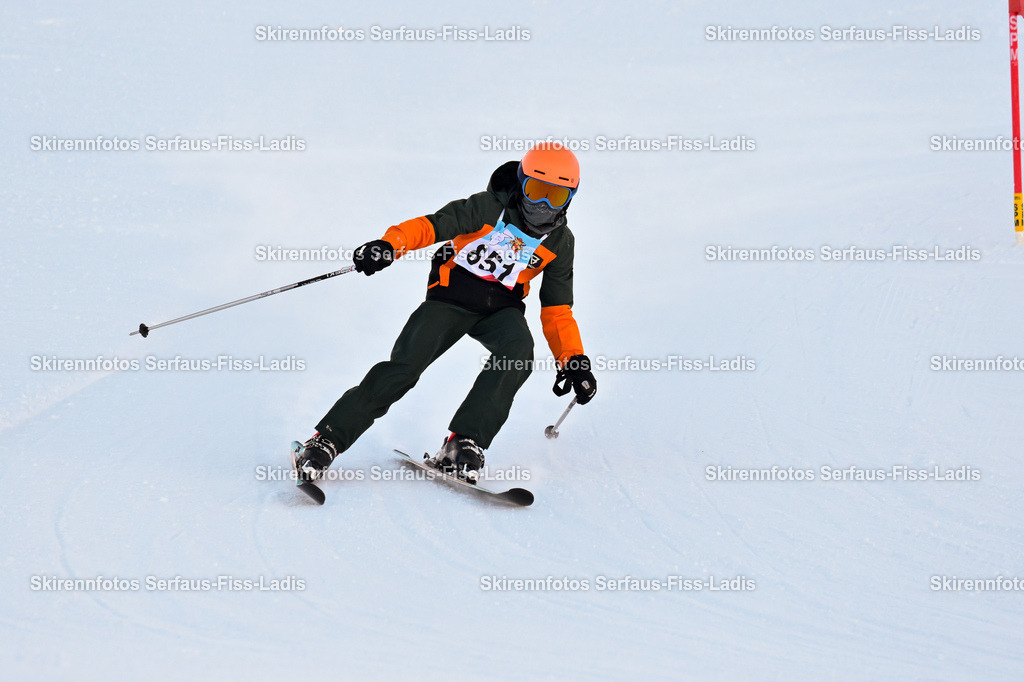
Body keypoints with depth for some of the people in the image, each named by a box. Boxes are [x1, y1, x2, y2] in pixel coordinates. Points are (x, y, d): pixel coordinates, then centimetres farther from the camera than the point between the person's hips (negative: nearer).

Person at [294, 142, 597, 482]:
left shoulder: (560, 243, 2)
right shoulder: (489, 208, -9)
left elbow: (557, 310, 7)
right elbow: (433, 225, -16)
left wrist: (574, 360, -5)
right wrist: (390, 244, -34)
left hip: (502, 307, 3)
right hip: (452, 296, -3)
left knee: (518, 352, -31)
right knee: (403, 367, -18)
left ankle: (464, 443, -32)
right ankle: (326, 441, -13)